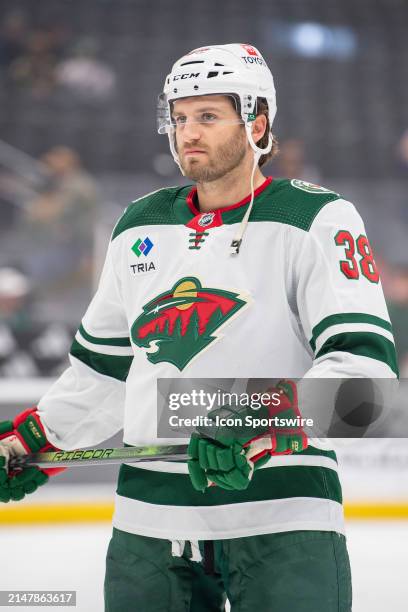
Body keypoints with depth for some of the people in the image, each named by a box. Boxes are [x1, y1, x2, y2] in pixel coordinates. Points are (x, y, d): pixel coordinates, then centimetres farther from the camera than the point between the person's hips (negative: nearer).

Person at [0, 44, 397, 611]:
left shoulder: (317, 219, -4)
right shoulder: (139, 227, 14)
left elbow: (365, 359, -15)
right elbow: (105, 364, 25)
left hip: (282, 516, -5)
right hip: (149, 517, 5)